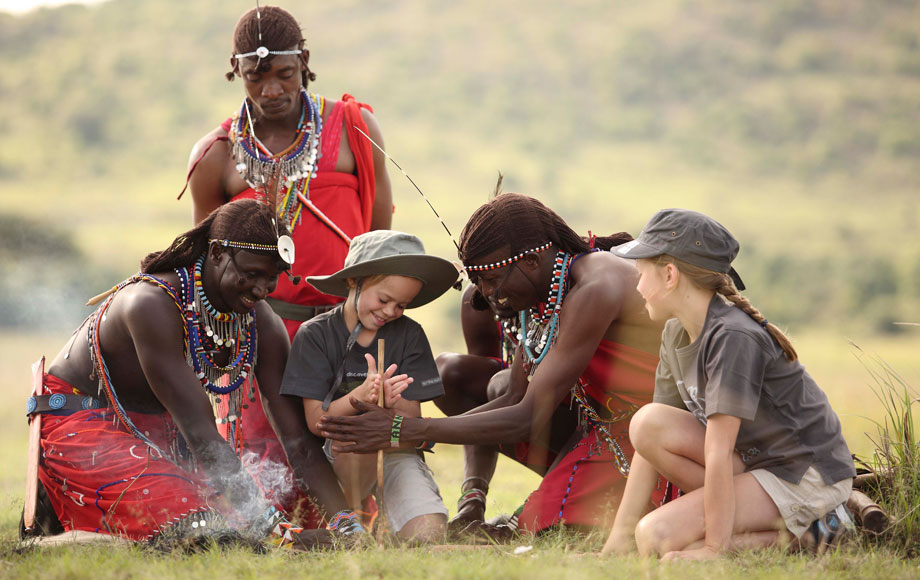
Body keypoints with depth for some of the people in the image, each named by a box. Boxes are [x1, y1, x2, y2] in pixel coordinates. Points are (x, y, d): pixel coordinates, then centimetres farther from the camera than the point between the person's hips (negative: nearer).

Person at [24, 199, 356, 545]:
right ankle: (56, 509, -2)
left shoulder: (263, 325, -10)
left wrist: (343, 517, -22)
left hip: (158, 432, 8)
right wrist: (255, 510, -37)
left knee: (281, 486, -1)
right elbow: (199, 430, -34)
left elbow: (298, 436, -10)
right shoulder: (153, 305, -32)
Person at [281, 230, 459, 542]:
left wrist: (391, 402, -30)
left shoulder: (409, 335, 2)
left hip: (397, 452, 1)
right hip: (337, 456, -1)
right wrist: (360, 397, -32)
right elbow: (316, 420, -11)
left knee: (427, 535, -26)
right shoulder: (314, 335, -4)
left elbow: (413, 420, -4)